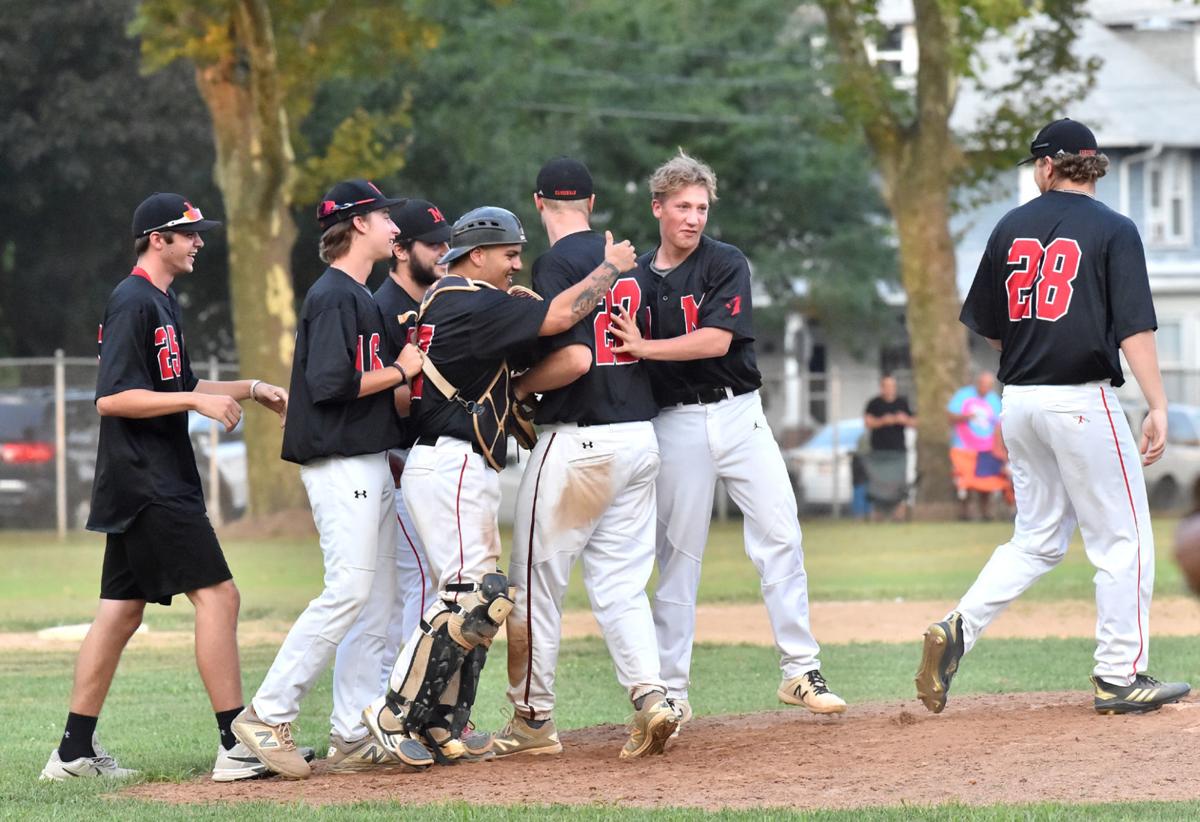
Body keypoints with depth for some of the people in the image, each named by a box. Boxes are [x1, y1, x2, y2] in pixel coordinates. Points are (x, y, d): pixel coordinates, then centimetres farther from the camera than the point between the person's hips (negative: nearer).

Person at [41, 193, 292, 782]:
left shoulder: (162, 303, 18)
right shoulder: (134, 303, -14)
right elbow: (112, 398, -21)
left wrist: (250, 389, 21)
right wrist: (198, 401, -22)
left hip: (145, 485, 11)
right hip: (148, 484, -11)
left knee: (122, 611, 10)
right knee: (217, 595, -12)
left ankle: (75, 751, 11)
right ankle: (237, 746, -13)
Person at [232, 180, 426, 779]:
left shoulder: (362, 298, 19)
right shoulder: (333, 296, -12)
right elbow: (331, 382, -22)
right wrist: (401, 370, -13)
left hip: (370, 464, 10)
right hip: (341, 465, -10)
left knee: (375, 601, 7)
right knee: (349, 590, -15)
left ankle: (353, 739, 8)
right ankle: (268, 716, -12)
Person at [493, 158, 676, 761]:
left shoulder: (558, 264, -11)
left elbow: (574, 358, -22)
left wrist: (515, 389, -6)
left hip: (579, 438, -7)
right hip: (640, 435, 7)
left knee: (536, 579, 3)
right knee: (620, 583, 8)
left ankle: (533, 719, 7)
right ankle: (650, 695, -10)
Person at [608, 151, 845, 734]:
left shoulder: (726, 264, -1)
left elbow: (716, 340, -14)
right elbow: (618, 353, 11)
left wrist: (646, 348, -19)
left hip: (739, 413, -1)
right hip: (675, 422, 1)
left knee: (780, 536, -7)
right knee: (678, 555, 1)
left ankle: (800, 671, -1)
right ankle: (671, 692, 5)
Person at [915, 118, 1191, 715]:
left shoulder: (1011, 228, 9)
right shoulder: (1113, 230, -5)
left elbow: (988, 328, 14)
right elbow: (1135, 328, -13)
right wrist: (1157, 407, -15)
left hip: (1018, 399, 5)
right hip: (1083, 401, -5)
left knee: (1038, 538, 15)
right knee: (1123, 539, 2)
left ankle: (958, 629, -1)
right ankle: (1119, 676, 1)